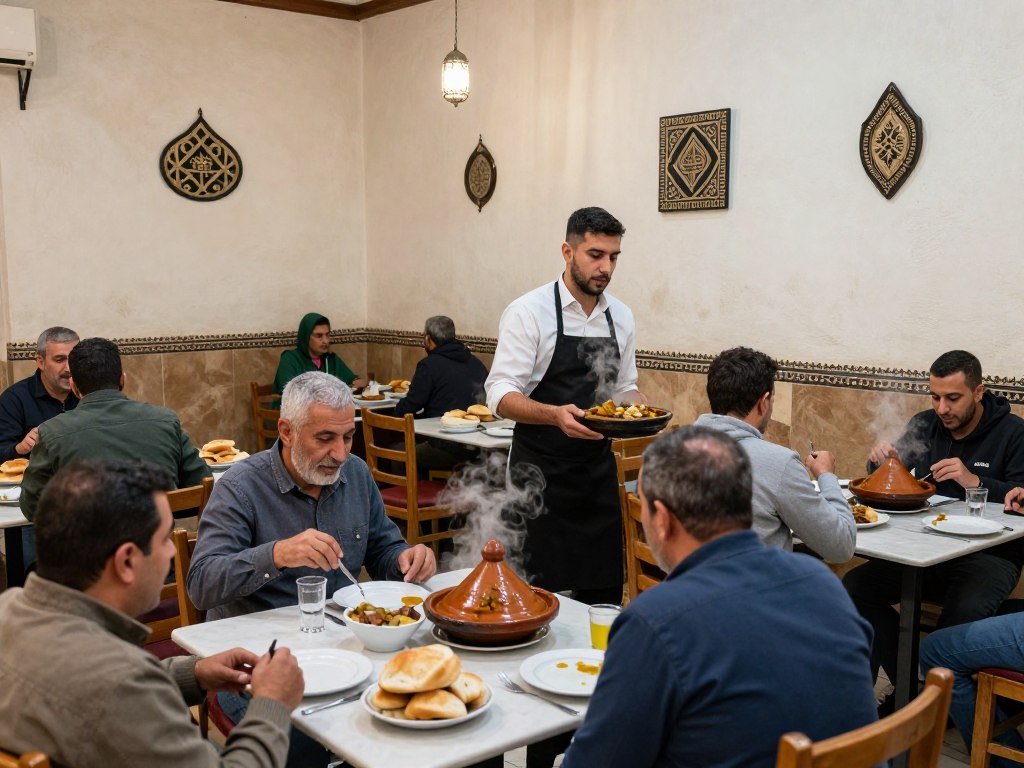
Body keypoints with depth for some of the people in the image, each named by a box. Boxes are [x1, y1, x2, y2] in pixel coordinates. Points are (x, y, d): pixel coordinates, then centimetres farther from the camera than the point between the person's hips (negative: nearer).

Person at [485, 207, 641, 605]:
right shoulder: (528, 311, -10)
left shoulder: (621, 317, 8)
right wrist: (555, 415, -32)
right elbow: (501, 395, -15)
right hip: (540, 472, -5)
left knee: (603, 591, 10)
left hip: (598, 471, 5)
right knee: (538, 591, 3)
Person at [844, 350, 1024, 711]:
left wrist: (975, 481, -22)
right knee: (855, 585, -18)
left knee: (964, 612, -36)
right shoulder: (926, 425, 10)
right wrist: (881, 460, -9)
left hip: (990, 555, -4)